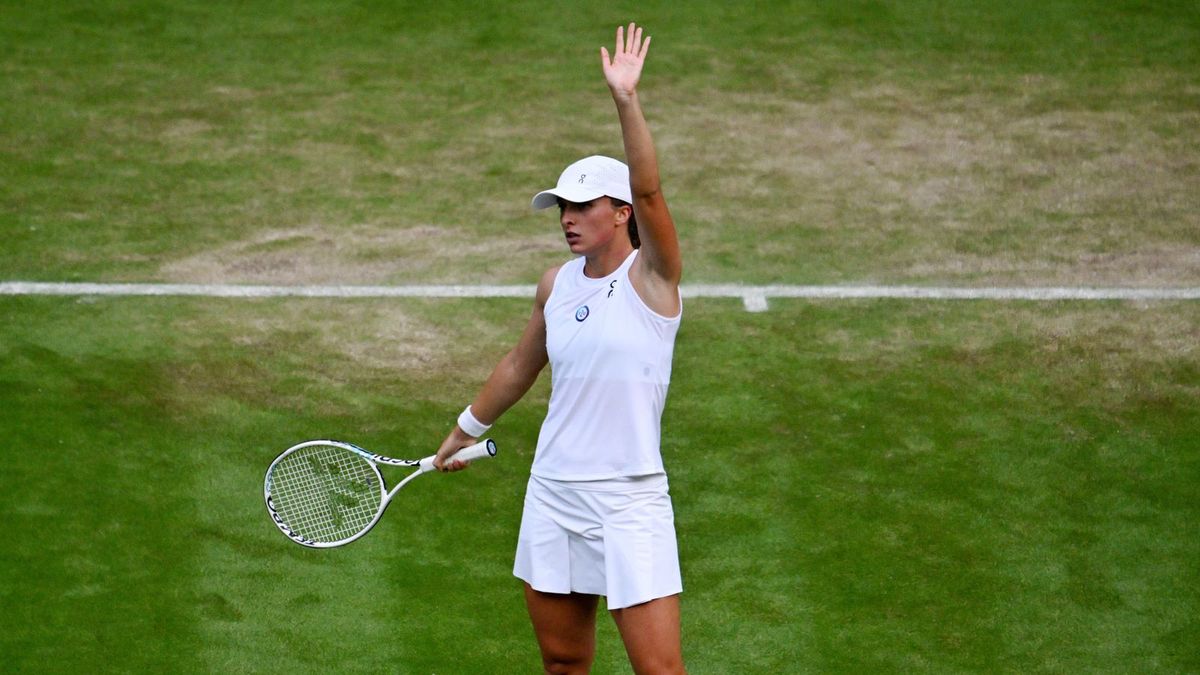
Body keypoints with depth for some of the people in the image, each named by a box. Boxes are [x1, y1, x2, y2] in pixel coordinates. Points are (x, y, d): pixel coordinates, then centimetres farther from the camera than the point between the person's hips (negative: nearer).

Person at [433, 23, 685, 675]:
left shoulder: (652, 276, -8)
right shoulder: (556, 285, 9)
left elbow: (647, 189, -25)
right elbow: (520, 365, 25)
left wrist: (626, 100, -36)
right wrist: (466, 428, 36)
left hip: (629, 503, -6)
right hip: (552, 493, 6)